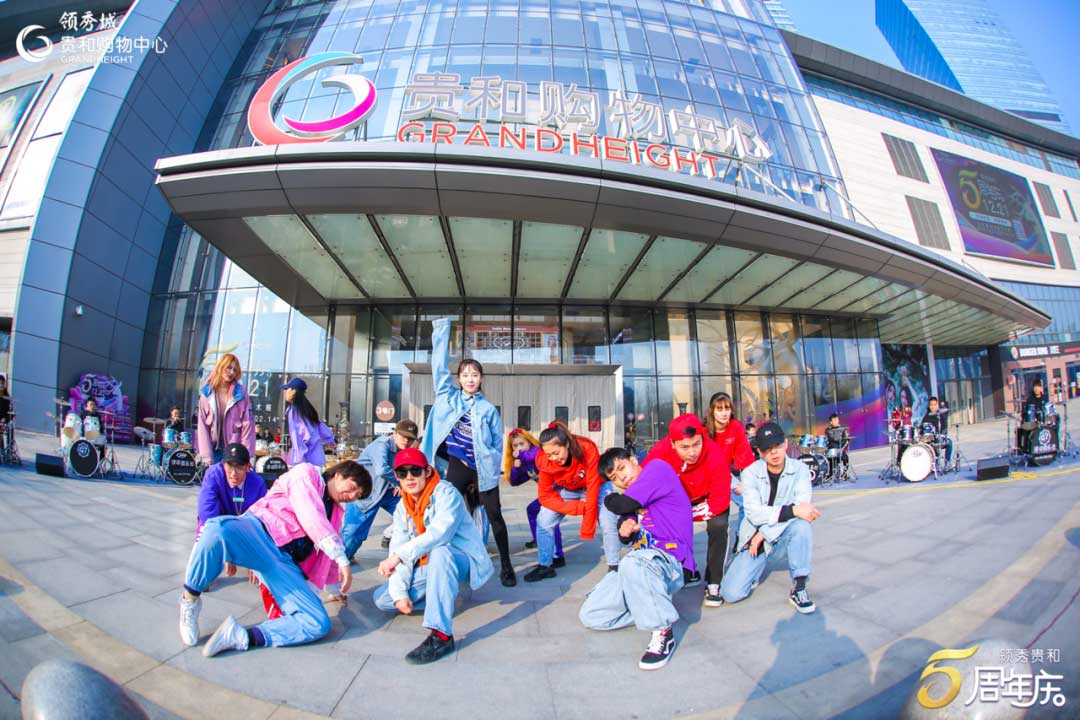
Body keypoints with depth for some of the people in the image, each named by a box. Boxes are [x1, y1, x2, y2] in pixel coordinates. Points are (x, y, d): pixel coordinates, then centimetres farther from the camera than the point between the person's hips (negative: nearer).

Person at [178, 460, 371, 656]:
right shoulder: (306, 473, 4)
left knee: (319, 624, -16)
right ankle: (190, 601, -13)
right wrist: (342, 560, -13)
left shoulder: (336, 512, 26)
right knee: (219, 532, -40)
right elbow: (311, 517, -11)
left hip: (285, 562, 6)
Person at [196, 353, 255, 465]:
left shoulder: (241, 393, -2)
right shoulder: (207, 393, 2)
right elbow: (202, 426, 0)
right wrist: (207, 455, -5)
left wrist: (245, 455, -8)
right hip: (214, 448, 2)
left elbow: (248, 425, -3)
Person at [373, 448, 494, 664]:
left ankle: (441, 635, -35)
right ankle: (443, 597, 4)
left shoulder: (446, 493, -19)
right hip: (430, 567, 7)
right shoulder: (402, 507, 3)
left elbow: (439, 533, -35)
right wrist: (400, 592, -13)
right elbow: (397, 549, -2)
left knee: (439, 553, -40)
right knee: (382, 598, -3)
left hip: (461, 560, -7)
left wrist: (400, 555, -37)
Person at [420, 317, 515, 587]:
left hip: (483, 469, 0)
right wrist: (442, 328, -3)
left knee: (494, 515, 4)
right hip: (457, 467, 1)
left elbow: (497, 443, 5)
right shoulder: (448, 396, 3)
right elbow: (439, 365, -2)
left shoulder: (489, 409, 2)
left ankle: (506, 564, 18)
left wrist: (491, 469, -3)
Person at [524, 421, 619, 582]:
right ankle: (545, 566, 8)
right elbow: (545, 496, -21)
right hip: (566, 490, 2)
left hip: (596, 485, -2)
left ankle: (614, 566, 4)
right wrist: (578, 507, -32)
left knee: (608, 523, -17)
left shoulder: (587, 449, -37)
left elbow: (593, 490, -31)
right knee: (543, 521, -10)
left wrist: (587, 529, -27)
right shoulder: (544, 461, -28)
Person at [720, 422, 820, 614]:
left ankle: (799, 588, -15)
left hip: (783, 540, 0)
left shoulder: (800, 470, -6)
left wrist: (765, 533, -22)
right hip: (755, 541, 0)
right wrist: (792, 510, -32)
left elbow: (802, 509, -19)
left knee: (801, 525, -34)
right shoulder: (750, 473, -8)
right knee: (731, 593, -15)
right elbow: (754, 513, -20)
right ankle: (754, 569, 18)